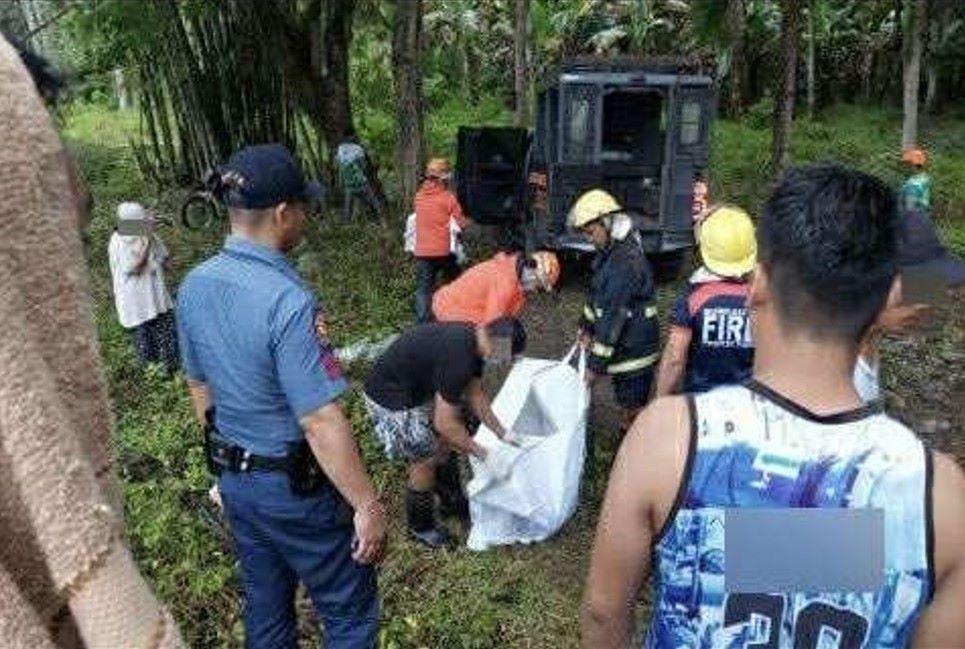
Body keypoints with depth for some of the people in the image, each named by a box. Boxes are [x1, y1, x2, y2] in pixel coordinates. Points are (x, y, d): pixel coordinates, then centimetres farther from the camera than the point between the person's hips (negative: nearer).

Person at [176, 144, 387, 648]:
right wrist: (368, 506, -18)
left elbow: (199, 385, 8)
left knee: (265, 606, 26)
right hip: (296, 488, -7)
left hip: (234, 479, 8)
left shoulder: (193, 287, -4)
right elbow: (320, 423, -28)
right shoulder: (288, 302, -29)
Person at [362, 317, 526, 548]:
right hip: (391, 398, -9)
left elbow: (476, 395, 8)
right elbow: (445, 424, -28)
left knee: (444, 442, 16)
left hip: (417, 387, 9)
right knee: (426, 459, 0)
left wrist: (503, 434, 7)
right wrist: (484, 455, -18)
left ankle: (453, 502, 37)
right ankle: (420, 526, 22)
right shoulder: (458, 357, -33)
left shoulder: (473, 341, -5)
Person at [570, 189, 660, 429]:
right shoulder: (610, 252, 6)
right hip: (624, 347, 9)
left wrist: (596, 363, -22)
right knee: (625, 403, 21)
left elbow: (614, 315, -26)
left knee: (632, 409, 3)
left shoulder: (626, 261, -25)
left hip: (635, 351, -9)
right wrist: (586, 328, 11)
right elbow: (597, 295, 18)